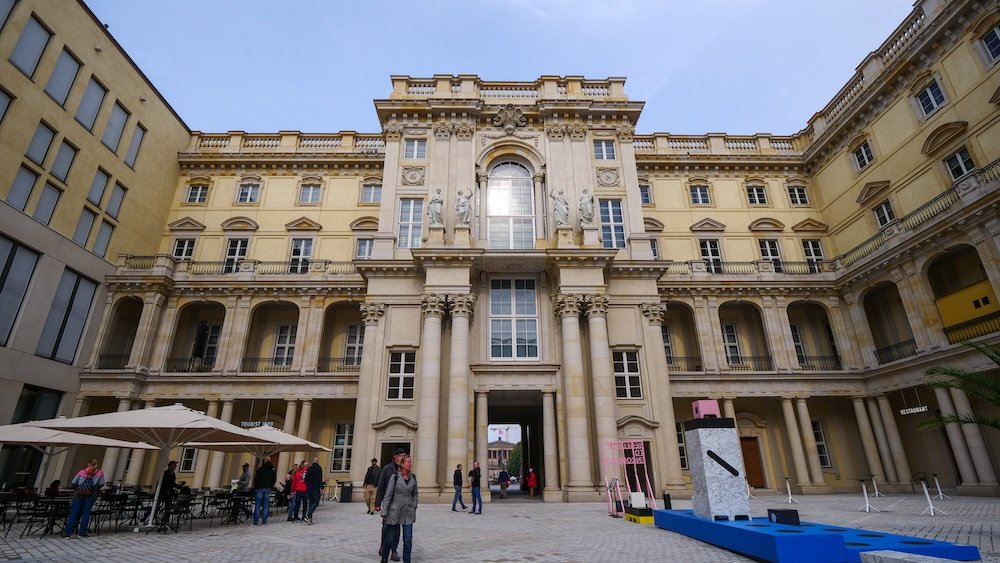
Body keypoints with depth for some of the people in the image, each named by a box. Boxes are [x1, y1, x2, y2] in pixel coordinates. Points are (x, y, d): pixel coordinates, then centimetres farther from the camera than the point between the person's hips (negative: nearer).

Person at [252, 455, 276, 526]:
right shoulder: (273, 470, 6)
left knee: (257, 505, 1)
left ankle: (255, 522, 0)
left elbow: (256, 479, -9)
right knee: (266, 505, 7)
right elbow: (274, 480, 10)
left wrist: (255, 488, 1)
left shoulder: (261, 468, -9)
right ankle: (264, 521, 5)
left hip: (260, 488, -4)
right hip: (268, 489, 4)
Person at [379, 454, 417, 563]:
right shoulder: (395, 477, -11)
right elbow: (388, 495, -9)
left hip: (408, 513, 3)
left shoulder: (413, 477, 1)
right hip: (395, 511, -3)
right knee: (392, 538, 9)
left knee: (408, 540, 1)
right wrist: (384, 513, -9)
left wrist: (414, 508, 4)